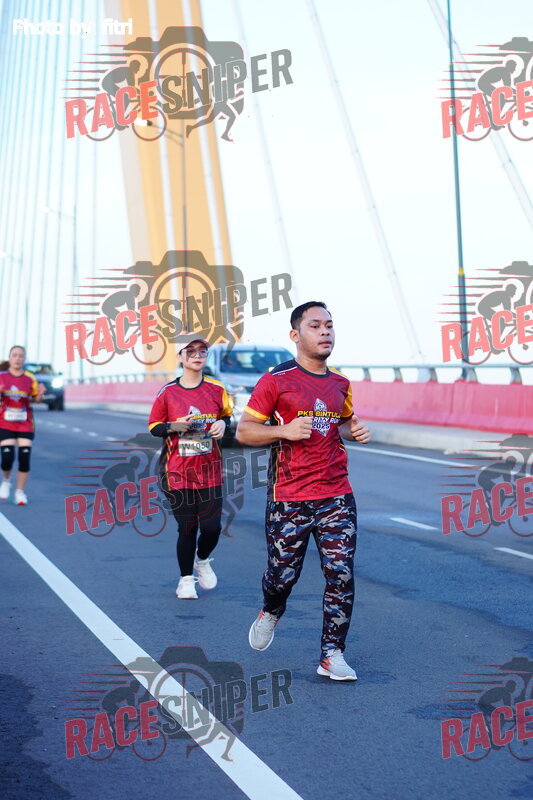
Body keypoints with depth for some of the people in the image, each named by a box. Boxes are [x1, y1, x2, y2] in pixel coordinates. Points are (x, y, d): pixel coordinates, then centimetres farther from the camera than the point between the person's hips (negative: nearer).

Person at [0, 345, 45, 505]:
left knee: (25, 457, -6)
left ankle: (20, 492, 8)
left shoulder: (30, 378, 0)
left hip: (25, 424, 1)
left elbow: (36, 399, 7)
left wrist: (40, 393, -15)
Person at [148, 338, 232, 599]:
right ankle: (186, 579, 22)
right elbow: (154, 426, 4)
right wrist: (174, 426, -15)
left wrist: (222, 424, -5)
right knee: (187, 528, 1)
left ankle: (202, 561, 32)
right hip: (178, 470, -2)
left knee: (211, 527, -2)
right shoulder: (168, 392, -2)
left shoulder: (216, 389, 3)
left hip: (209, 468, 2)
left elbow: (226, 415, 18)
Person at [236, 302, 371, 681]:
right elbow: (244, 430, -4)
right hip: (289, 499, -4)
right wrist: (284, 430, -19)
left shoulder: (340, 384, 11)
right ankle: (271, 613, 40)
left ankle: (332, 654, 7)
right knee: (283, 574, 5)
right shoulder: (276, 380, -5)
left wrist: (355, 430, 7)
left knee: (341, 574, -4)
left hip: (337, 497, 4)